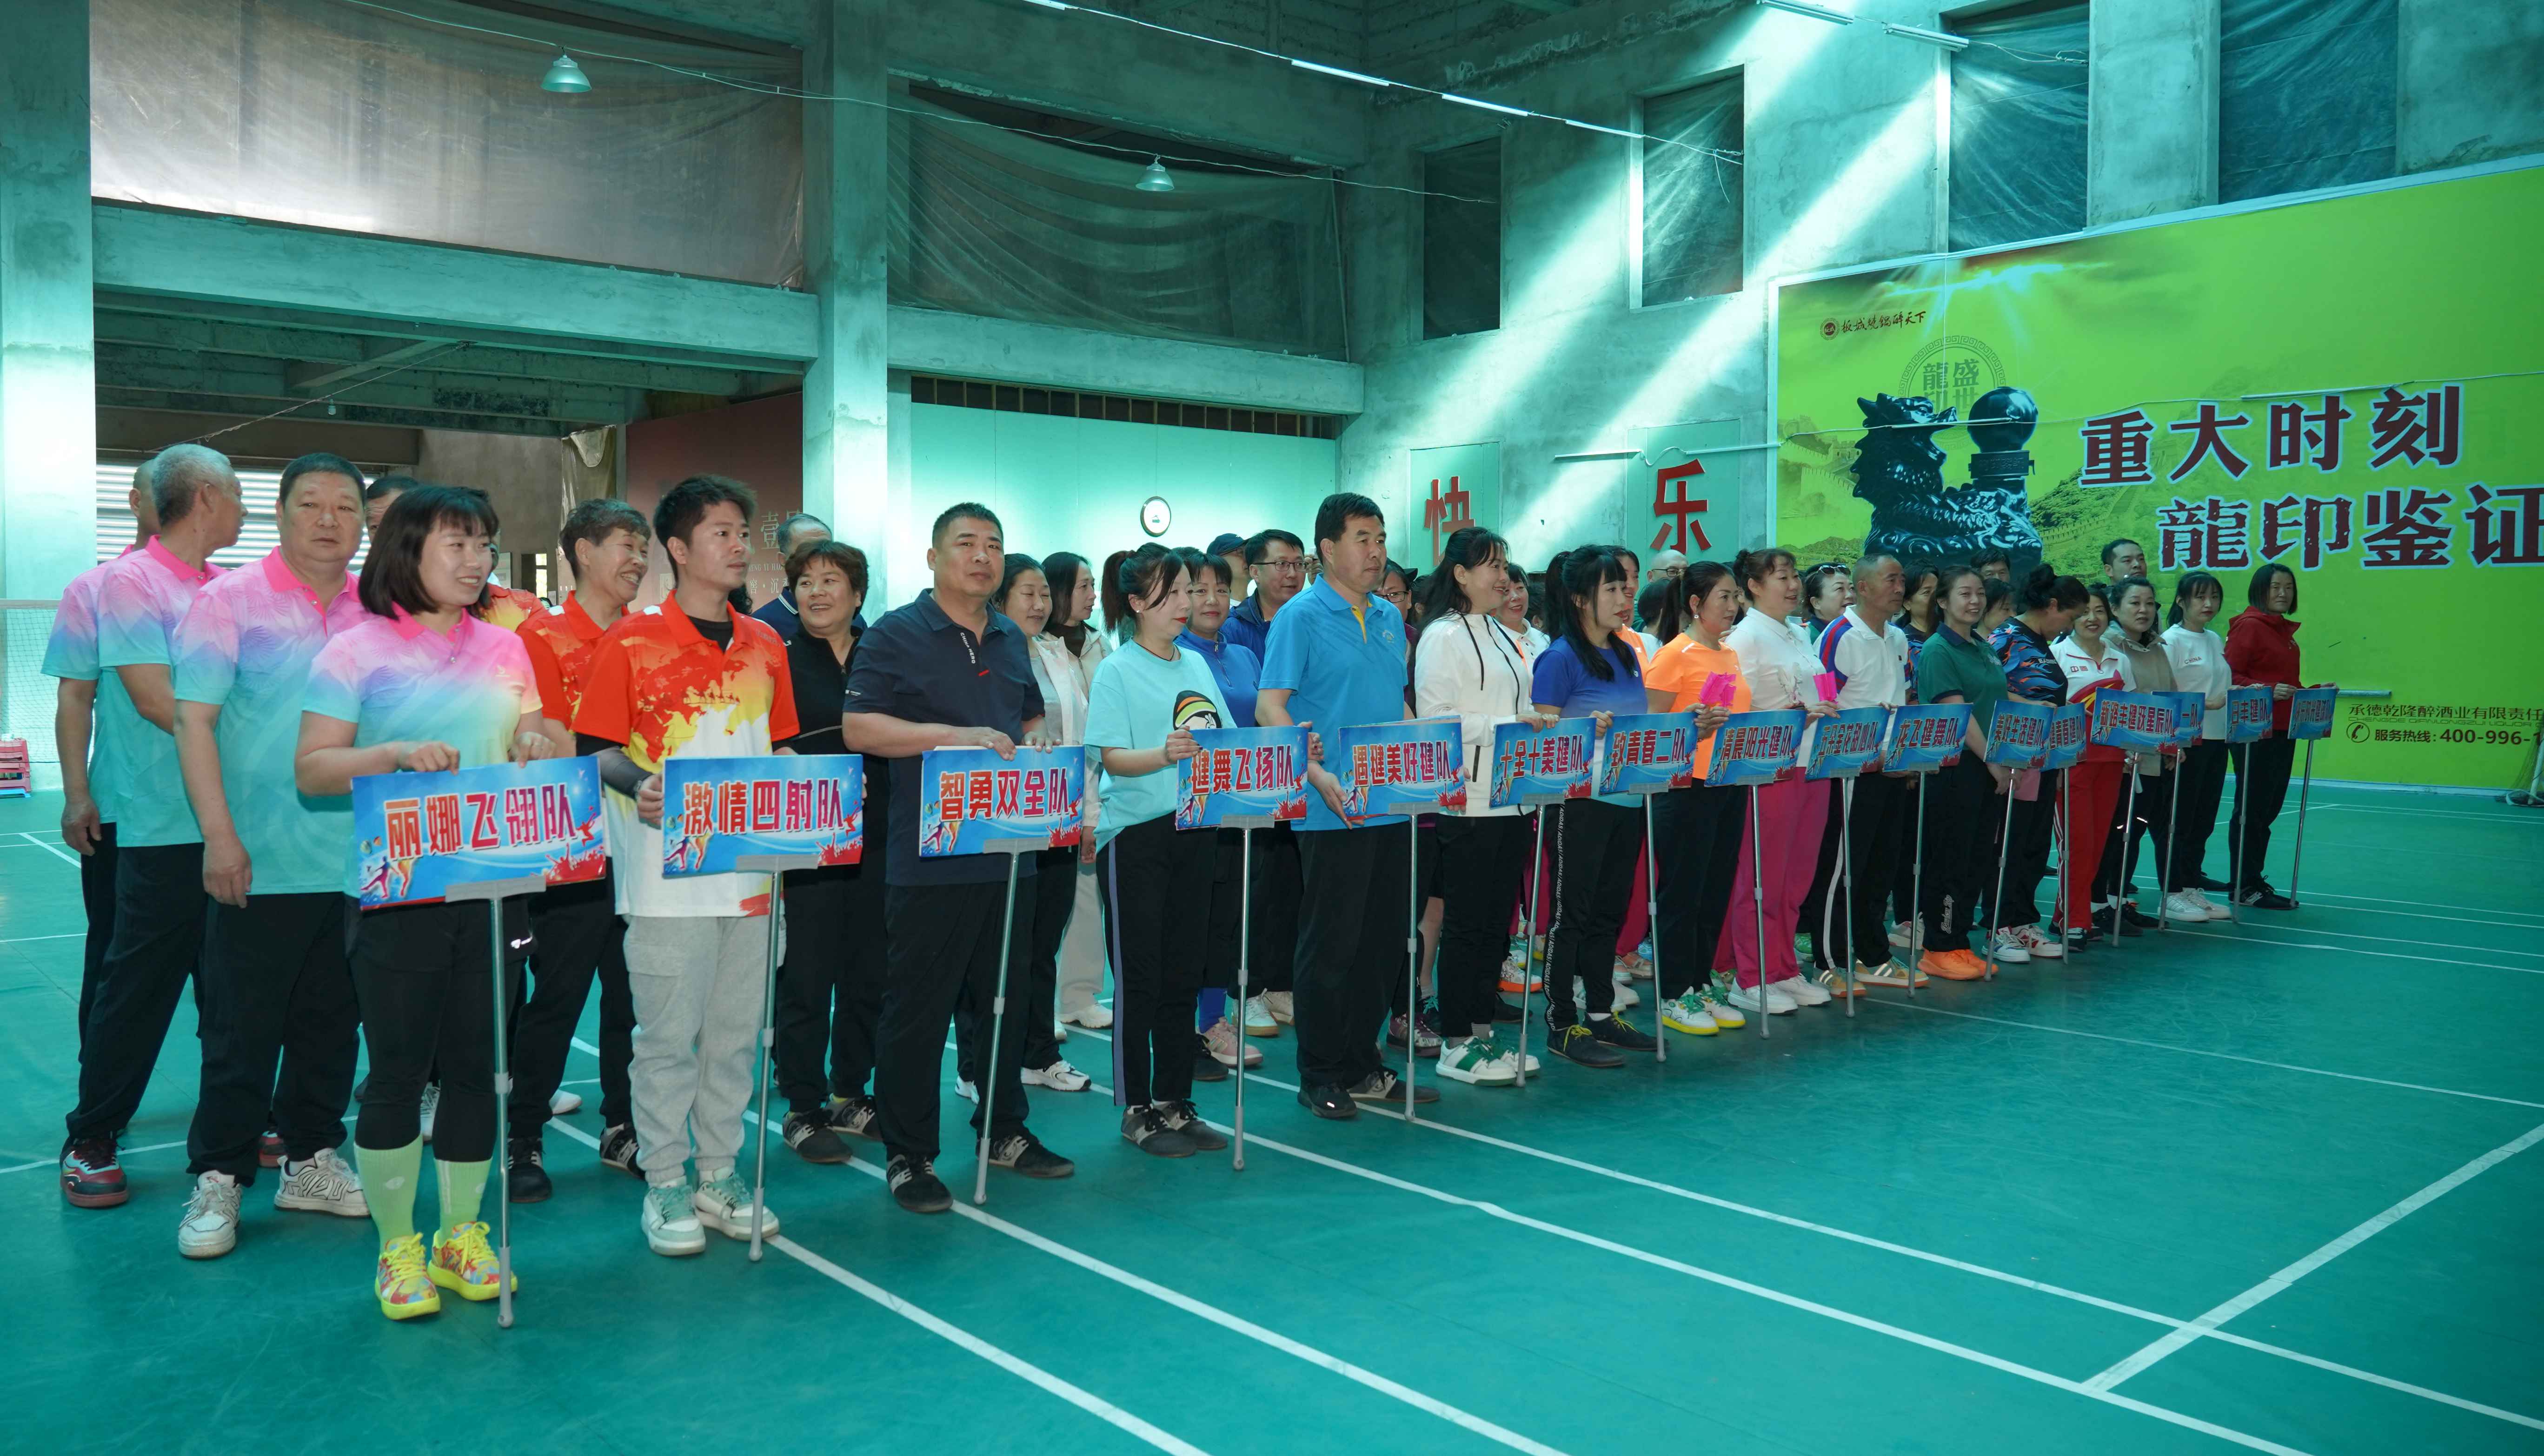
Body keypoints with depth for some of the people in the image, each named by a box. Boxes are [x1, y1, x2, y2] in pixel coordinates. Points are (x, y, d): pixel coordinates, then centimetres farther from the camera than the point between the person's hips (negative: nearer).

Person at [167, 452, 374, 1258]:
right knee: (242, 1027, 3)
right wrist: (220, 835, -14)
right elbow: (194, 718, -7)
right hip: (261, 863, -4)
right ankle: (218, 1178, 15)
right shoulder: (229, 601, -4)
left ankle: (312, 1160, 26)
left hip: (357, 861, 4)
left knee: (332, 1022, 13)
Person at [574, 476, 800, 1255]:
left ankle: (719, 1175, 24)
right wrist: (638, 784, -24)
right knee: (667, 1036, 3)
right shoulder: (632, 639, -4)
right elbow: (596, 748, -4)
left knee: (735, 1034, 12)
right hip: (668, 875, -5)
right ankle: (665, 1186, 16)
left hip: (750, 866, 5)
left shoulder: (764, 645, 11)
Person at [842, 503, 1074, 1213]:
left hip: (1009, 852, 7)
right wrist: (954, 736, -20)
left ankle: (1004, 1130, 30)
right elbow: (858, 728, -13)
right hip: (931, 857, -6)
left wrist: (1035, 742, 3)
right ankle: (907, 1155, 10)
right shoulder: (896, 635, -5)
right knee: (917, 1007, -1)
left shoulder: (1011, 639, 15)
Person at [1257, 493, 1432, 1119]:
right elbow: (1269, 708, -14)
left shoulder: (1389, 617, 14)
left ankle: (1364, 1066, 25)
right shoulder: (1301, 616, -7)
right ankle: (1320, 1078, 12)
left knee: (1384, 941, 12)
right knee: (1330, 944, 0)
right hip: (1333, 810, -7)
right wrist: (1318, 775, -25)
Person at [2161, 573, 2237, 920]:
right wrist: (2204, 704, -24)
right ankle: (2173, 894, 4)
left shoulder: (2215, 641, 15)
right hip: (2187, 740, -7)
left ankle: (2193, 889, 19)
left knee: (2204, 819, 11)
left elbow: (2223, 688, 20)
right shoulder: (2171, 640, -8)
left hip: (2216, 739, 7)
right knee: (2180, 820, -2)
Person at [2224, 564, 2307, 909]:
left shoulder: (2284, 629, 16)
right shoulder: (2249, 626, -10)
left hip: (2282, 731, 9)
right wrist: (2269, 691, -25)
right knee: (2253, 809, -3)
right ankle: (2245, 887, 3)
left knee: (2270, 806, 12)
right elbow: (2229, 676, -16)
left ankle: (2254, 880, 20)